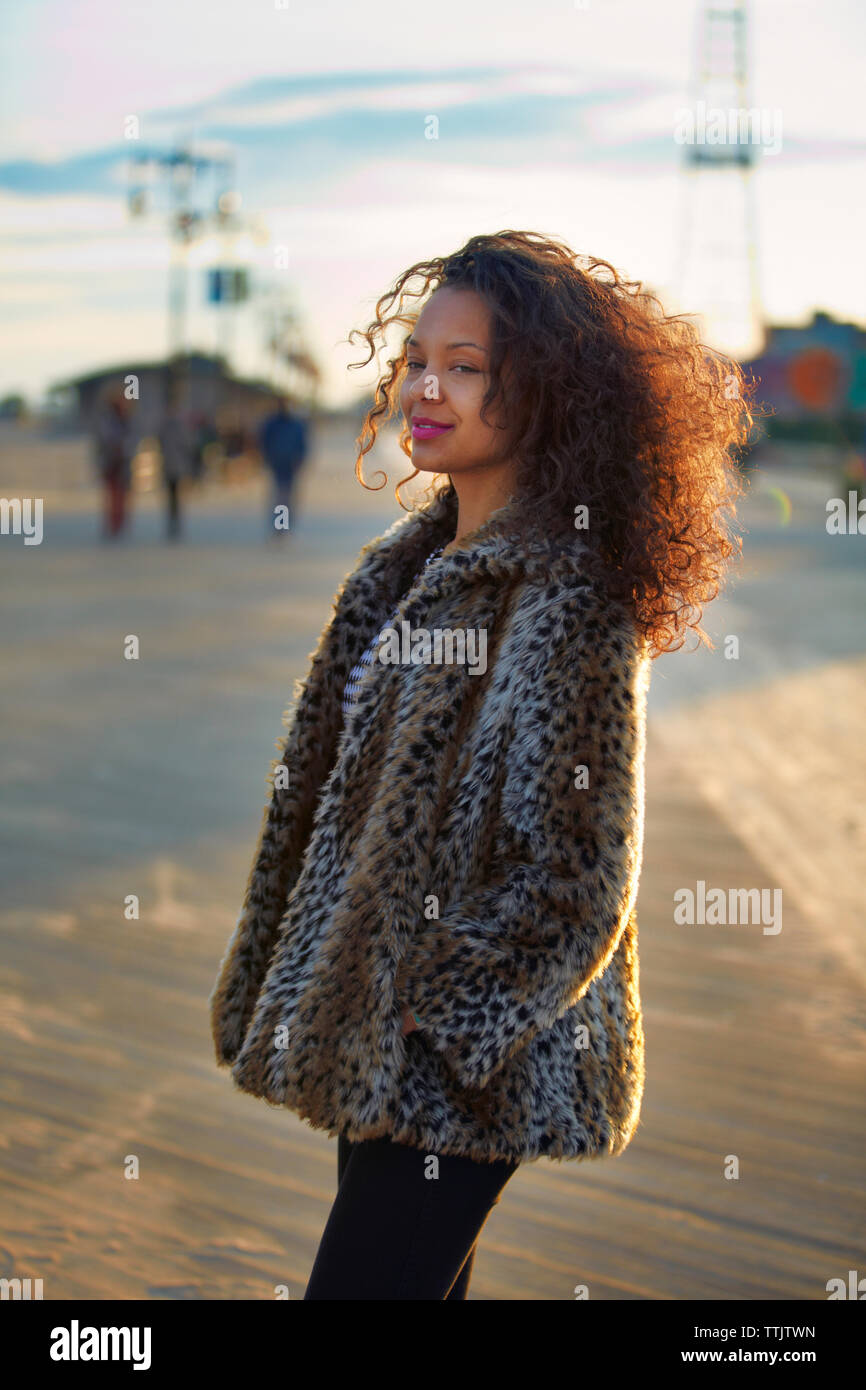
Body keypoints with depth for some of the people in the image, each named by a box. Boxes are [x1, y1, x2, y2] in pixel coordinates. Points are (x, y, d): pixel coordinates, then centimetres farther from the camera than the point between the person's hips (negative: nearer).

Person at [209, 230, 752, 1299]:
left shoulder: (569, 599, -16)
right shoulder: (405, 568, 10)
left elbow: (575, 869, -17)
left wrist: (438, 1016, -14)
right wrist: (307, 998, 12)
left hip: (465, 1053, -8)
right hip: (369, 1023, 8)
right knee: (419, 1281, 17)